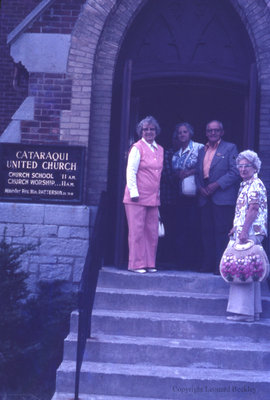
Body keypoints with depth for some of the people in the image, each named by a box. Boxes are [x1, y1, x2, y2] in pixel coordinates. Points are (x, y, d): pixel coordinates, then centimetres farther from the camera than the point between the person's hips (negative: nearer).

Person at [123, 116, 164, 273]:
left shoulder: (160, 149, 15)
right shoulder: (137, 148, -4)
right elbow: (131, 171, -8)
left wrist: (158, 194, 16)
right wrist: (134, 192, -13)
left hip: (153, 198, 6)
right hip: (137, 198, -6)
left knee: (152, 231, 7)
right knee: (137, 231, -3)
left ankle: (149, 263, 15)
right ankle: (136, 264, 4)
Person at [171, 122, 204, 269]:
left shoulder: (199, 148, 1)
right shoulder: (176, 154, 19)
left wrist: (190, 172, -13)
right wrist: (178, 174, 0)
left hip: (195, 193, -6)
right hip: (181, 195, 6)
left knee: (194, 226, -9)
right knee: (181, 227, 2)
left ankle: (194, 261, -2)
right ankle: (183, 261, 7)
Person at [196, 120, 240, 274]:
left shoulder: (230, 148, 2)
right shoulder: (202, 150, 20)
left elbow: (235, 172, -7)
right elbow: (198, 173, 20)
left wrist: (217, 184, -13)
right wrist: (200, 187, 0)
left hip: (223, 197, -6)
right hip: (205, 197, 6)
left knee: (222, 231, -8)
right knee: (207, 231, 7)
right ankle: (208, 264, 14)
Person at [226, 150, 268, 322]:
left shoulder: (256, 185, -11)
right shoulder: (245, 185, 19)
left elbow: (253, 210, -19)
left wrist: (244, 231, -24)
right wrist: (236, 228, 21)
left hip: (251, 233, -10)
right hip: (243, 233, 10)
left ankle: (244, 311, -7)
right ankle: (253, 310, 16)